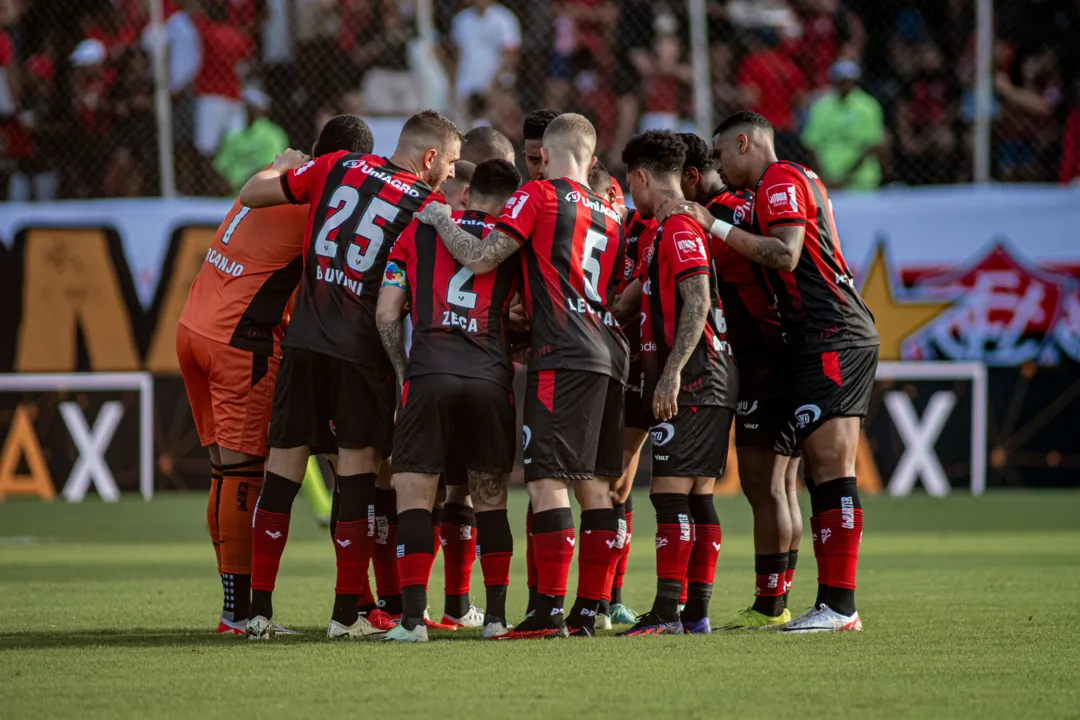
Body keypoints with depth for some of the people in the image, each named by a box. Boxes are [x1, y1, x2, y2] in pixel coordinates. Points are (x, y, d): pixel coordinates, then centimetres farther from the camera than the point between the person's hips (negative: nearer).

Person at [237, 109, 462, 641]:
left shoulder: (337, 168, 7)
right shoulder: (427, 207, -2)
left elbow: (251, 194, 13)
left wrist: (284, 167, 31)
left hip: (303, 338, 3)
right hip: (362, 350, -3)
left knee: (284, 464, 6)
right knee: (359, 466, 3)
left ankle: (259, 609, 6)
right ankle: (346, 613, 2)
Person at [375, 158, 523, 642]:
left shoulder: (419, 231, 13)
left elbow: (386, 315, 9)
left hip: (428, 373, -1)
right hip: (490, 379, 1)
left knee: (414, 495, 1)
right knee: (491, 499, 13)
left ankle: (412, 617, -8)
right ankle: (496, 616, 12)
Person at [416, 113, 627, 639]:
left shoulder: (538, 196, -1)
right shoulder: (610, 216, 21)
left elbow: (480, 259, -9)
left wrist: (441, 220, 9)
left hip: (563, 356, -7)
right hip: (609, 357, 7)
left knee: (548, 478, -8)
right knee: (594, 483, 9)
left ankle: (549, 610, -13)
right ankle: (589, 610, 8)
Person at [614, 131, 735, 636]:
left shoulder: (679, 229, -11)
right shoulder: (667, 231, 21)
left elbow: (697, 303, -21)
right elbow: (633, 299, 33)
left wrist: (672, 373, -24)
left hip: (691, 380, -10)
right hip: (709, 382, 10)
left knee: (670, 492, -12)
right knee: (696, 496, 9)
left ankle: (668, 612, -16)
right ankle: (696, 612, 10)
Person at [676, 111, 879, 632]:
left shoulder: (781, 181, -5)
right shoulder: (799, 179, 25)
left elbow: (785, 255, -19)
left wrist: (715, 227, -14)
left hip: (831, 339, -10)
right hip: (837, 339, 10)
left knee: (831, 469, -14)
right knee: (824, 474, 7)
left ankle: (840, 604, -18)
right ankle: (833, 603, 5)